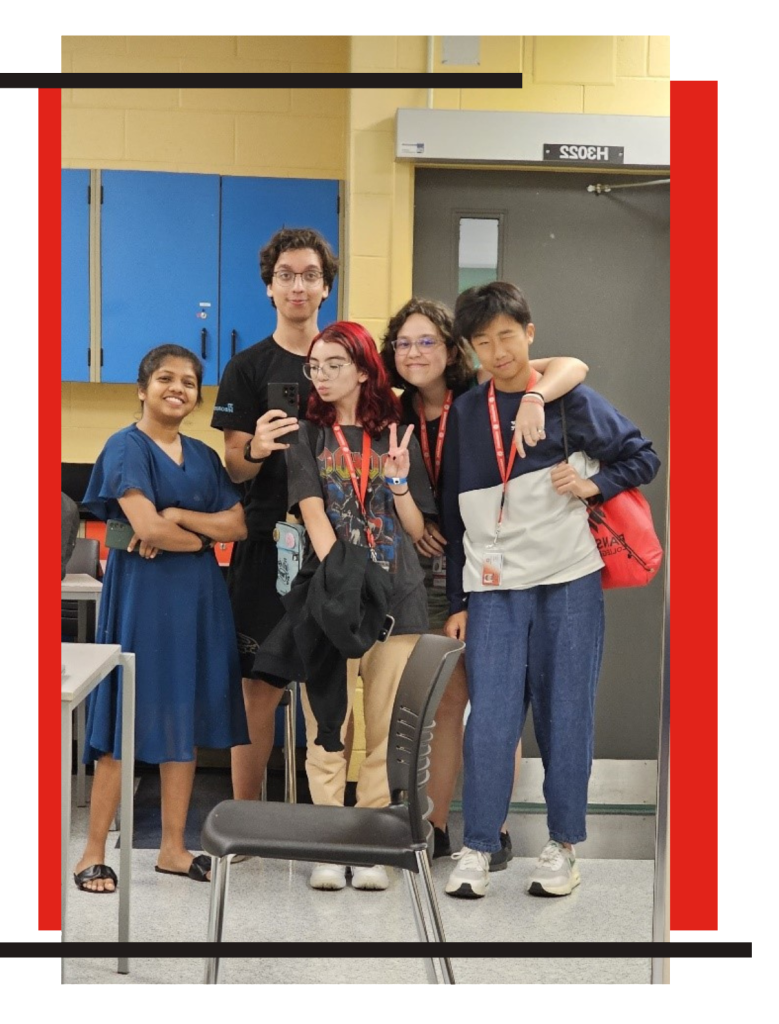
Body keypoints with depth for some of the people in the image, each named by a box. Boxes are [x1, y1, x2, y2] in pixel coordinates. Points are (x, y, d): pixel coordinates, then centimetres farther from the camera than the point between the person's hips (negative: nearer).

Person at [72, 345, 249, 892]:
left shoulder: (204, 456, 13)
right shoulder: (127, 447, -6)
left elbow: (238, 525, 2)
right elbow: (147, 527, -18)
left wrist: (177, 517, -12)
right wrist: (201, 538, -3)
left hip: (199, 594, 6)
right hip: (142, 592, -6)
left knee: (186, 721, 8)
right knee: (125, 724, -4)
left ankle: (174, 847, 17)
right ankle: (94, 852, 4)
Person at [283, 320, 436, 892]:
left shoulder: (397, 437, 12)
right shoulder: (308, 436, 9)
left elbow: (418, 530, 11)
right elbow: (314, 515, -4)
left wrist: (398, 483, -6)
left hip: (396, 597, 1)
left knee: (385, 728, 2)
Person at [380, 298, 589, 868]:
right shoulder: (398, 417, 7)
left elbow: (573, 366, -12)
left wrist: (533, 398, -30)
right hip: (433, 570, 4)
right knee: (445, 701, 9)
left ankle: (495, 831, 13)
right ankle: (436, 828, 18)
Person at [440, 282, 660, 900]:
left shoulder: (572, 401, 2)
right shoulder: (465, 415, 9)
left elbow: (643, 457, 9)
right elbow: (455, 514, 11)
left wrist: (594, 484, -10)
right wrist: (458, 602, 9)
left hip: (570, 583, -1)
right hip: (494, 589, 2)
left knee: (566, 717, 3)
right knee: (490, 722, -4)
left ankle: (564, 846, 16)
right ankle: (477, 848, 6)